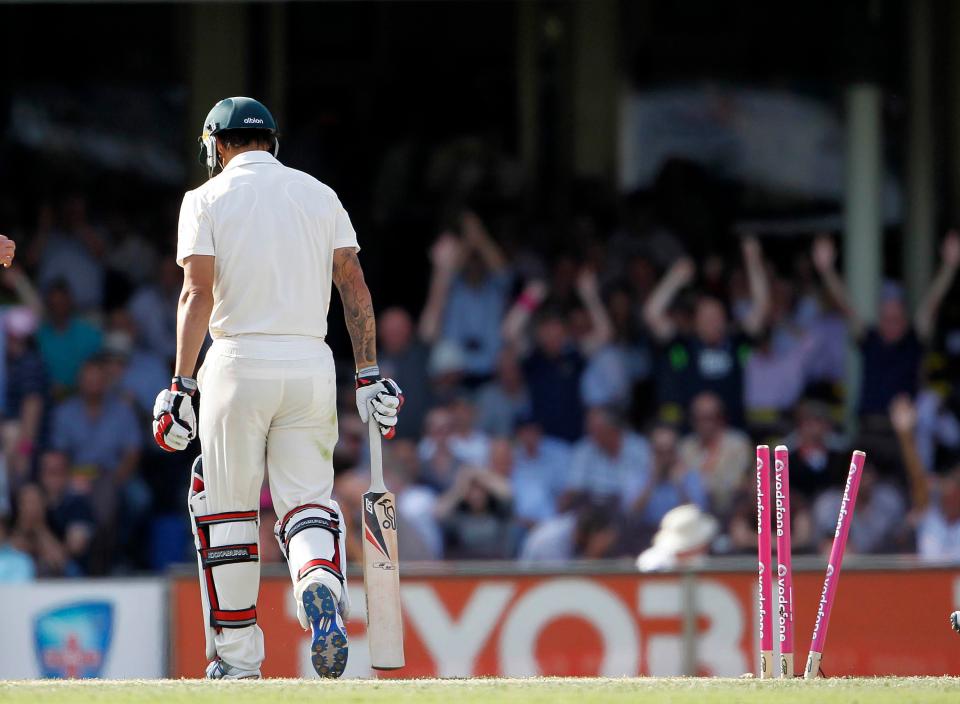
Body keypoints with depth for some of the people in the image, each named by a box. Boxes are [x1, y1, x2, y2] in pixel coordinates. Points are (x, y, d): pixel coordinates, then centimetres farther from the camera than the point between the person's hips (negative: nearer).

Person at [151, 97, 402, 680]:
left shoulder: (208, 199, 2)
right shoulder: (319, 195, 12)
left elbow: (198, 293, -8)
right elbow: (354, 285, 6)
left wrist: (182, 384, -9)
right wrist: (369, 375, 6)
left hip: (240, 361, -3)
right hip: (312, 365, 3)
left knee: (227, 511, 7)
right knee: (308, 500, 6)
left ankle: (237, 657, 9)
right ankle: (321, 585, -27)